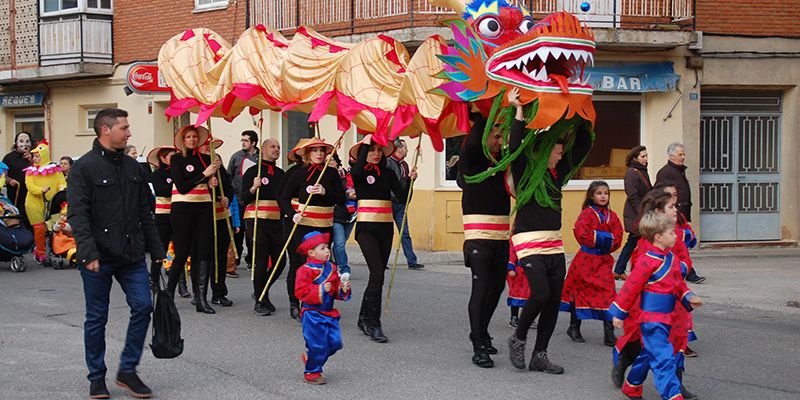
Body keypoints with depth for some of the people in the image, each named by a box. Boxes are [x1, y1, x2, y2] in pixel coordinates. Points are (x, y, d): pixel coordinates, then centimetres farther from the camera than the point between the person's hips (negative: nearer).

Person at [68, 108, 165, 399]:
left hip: (132, 255, 5)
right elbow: (77, 215, -13)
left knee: (143, 307, -3)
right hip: (99, 258, -5)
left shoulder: (132, 167, 12)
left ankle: (127, 370, 11)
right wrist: (89, 253, -23)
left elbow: (145, 213, 15)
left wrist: (156, 251, 12)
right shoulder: (84, 168, -6)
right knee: (96, 318, 5)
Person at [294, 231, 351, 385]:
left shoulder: (331, 268, 9)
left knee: (334, 342, 7)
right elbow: (301, 292, -19)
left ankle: (310, 358, 29)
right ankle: (312, 372, 14)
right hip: (313, 315, -7)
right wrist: (320, 289, -24)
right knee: (317, 345, -5)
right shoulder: (305, 270, -14)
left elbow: (336, 289, 18)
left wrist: (343, 289, -4)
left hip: (329, 313, 7)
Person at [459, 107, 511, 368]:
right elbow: (472, 143, -22)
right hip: (479, 236, -6)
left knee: (496, 288, 12)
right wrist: (480, 116, -14)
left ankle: (481, 334, 32)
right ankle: (479, 348, -9)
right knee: (481, 288, -11)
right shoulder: (471, 161, -4)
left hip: (501, 238, 6)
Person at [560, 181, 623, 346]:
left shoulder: (612, 216, 9)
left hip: (604, 260, 3)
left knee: (607, 293, -5)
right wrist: (605, 238, -13)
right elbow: (582, 234, -19)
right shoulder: (587, 213, -5)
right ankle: (574, 328, 25)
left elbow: (618, 237, 2)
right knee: (580, 291, 8)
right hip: (586, 259, -3)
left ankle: (609, 333, -4)